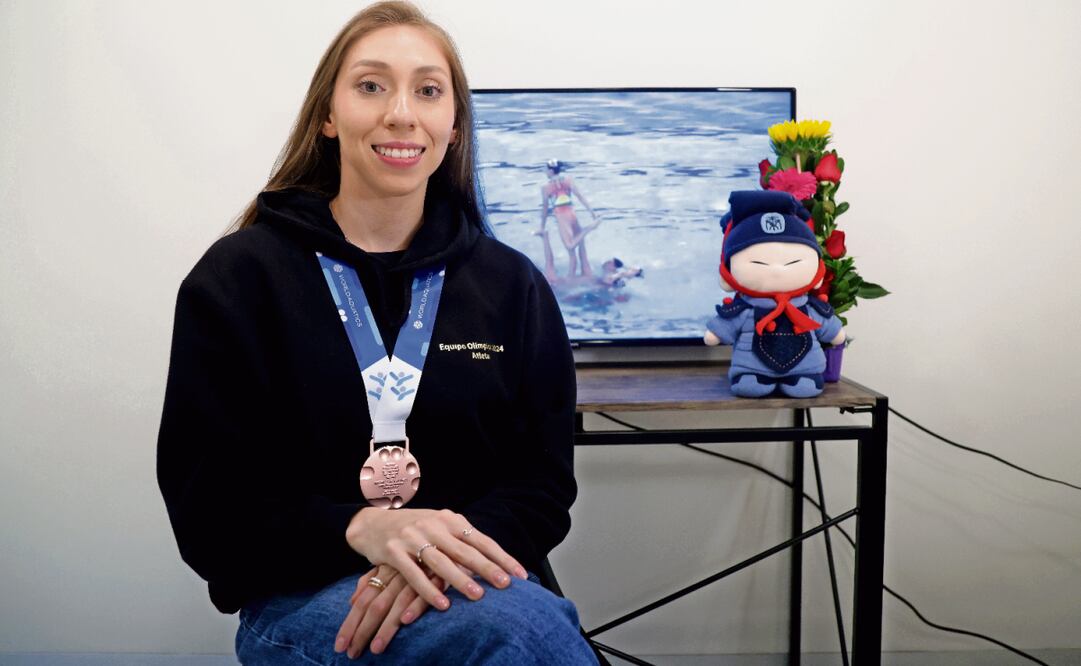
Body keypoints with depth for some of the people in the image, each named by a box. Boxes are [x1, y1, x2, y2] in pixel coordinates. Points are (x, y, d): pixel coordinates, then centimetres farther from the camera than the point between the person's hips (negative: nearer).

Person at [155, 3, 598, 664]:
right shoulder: (238, 279, 1)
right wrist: (359, 529, -23)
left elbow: (544, 483, 5)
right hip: (300, 597, -3)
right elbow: (207, 503, -3)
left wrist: (447, 555, -18)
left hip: (472, 584, 4)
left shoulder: (513, 284, 8)